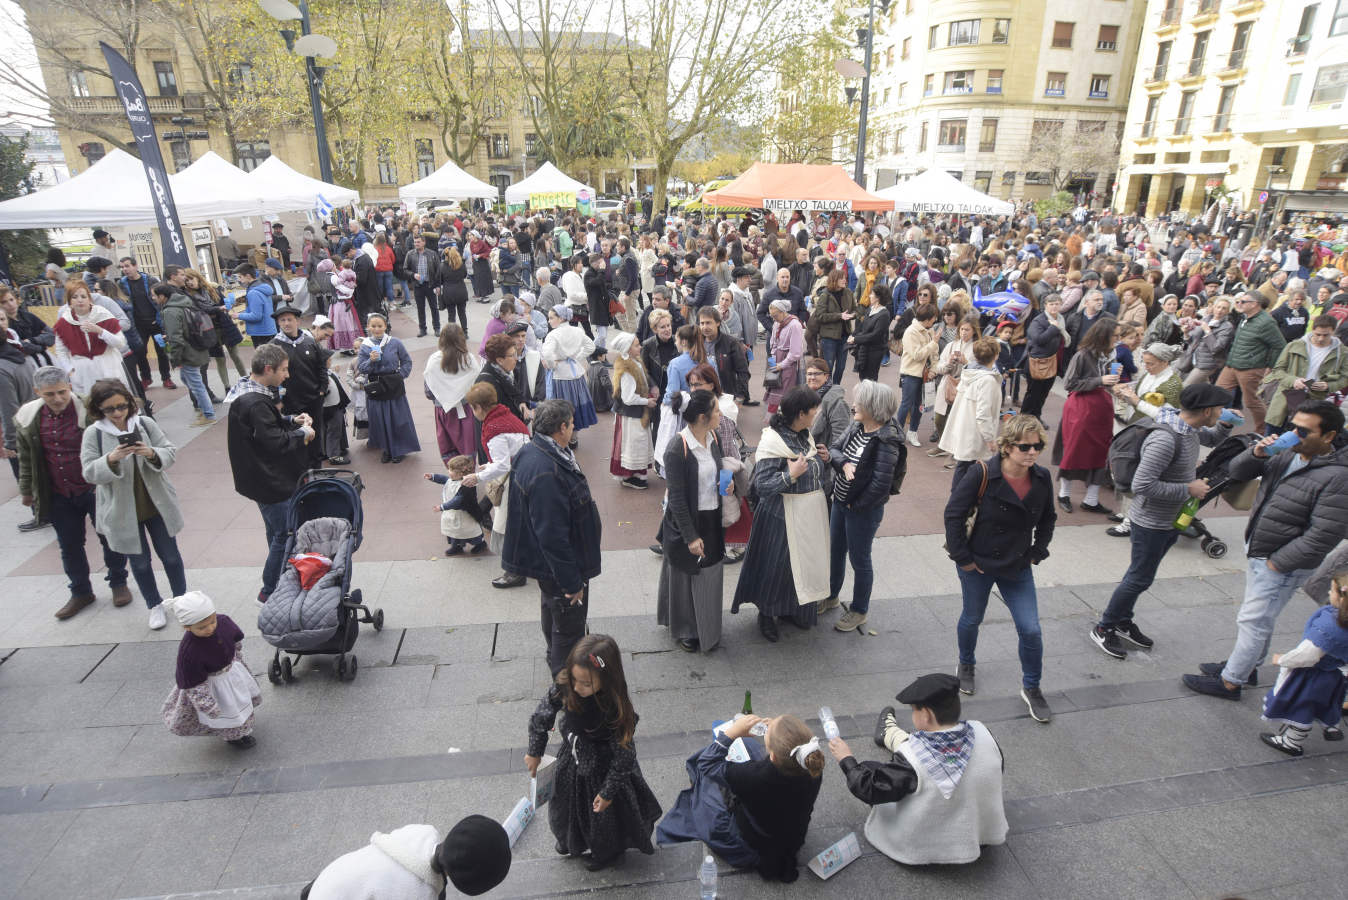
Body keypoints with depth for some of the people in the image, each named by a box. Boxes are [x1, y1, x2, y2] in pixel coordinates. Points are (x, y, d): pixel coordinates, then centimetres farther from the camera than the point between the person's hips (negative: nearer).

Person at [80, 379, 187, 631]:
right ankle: (155, 606, 32)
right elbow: (90, 473, -12)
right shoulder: (93, 434, -9)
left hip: (157, 505, 1)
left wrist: (152, 454, -26)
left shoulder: (145, 423, -6)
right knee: (139, 562, 13)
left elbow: (170, 453, -5)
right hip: (122, 512, -1)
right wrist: (111, 459, -31)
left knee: (170, 555, 13)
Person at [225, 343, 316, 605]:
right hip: (269, 482, -11)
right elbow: (275, 442, -26)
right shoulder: (255, 403, -27)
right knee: (284, 535, 1)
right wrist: (303, 432, -11)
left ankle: (281, 580, 38)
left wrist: (291, 420, 3)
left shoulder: (252, 393, 6)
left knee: (278, 532, 22)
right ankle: (269, 592, 13)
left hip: (266, 478, 11)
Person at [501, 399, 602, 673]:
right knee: (570, 626, 8)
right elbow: (552, 535, -32)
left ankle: (557, 660, 52)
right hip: (556, 565, -11)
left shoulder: (532, 452, -1)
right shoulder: (545, 473, -34)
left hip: (548, 561, 11)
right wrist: (571, 582, -24)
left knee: (554, 614, 29)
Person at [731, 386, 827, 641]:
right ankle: (766, 614, 28)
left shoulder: (804, 435, 4)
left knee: (803, 562, 19)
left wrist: (821, 459, 1)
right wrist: (790, 476, -34)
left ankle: (794, 609, 40)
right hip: (782, 516, -8)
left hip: (809, 514, 8)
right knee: (776, 566, 6)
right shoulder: (773, 441, -22)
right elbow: (762, 485, -23)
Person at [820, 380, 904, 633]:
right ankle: (831, 596, 46)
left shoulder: (886, 441, -24)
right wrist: (843, 463, -21)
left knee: (859, 560, 10)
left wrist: (855, 505, -16)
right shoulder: (856, 427, -2)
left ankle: (859, 611, 31)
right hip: (840, 502, 8)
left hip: (864, 510, -8)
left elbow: (881, 483, -26)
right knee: (836, 552, 23)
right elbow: (834, 447, 0)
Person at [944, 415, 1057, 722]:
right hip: (978, 564, -3)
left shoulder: (1042, 478, -7)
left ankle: (1031, 688, 24)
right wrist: (962, 557, -14)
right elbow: (954, 514, -17)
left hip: (1018, 568, 3)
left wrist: (1037, 553, 5)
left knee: (1031, 630, 0)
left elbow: (1048, 519, 11)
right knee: (972, 618, 17)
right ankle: (966, 665, 46)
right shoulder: (982, 474, -21)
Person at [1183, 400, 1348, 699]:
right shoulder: (1287, 454, 1)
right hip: (1257, 552, 8)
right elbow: (1235, 472, 7)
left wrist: (1277, 562, -19)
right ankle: (1247, 665, 41)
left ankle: (1230, 682, 13)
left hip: (1283, 566, -8)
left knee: (1253, 621, 1)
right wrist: (1256, 454, -13)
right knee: (1260, 617, 23)